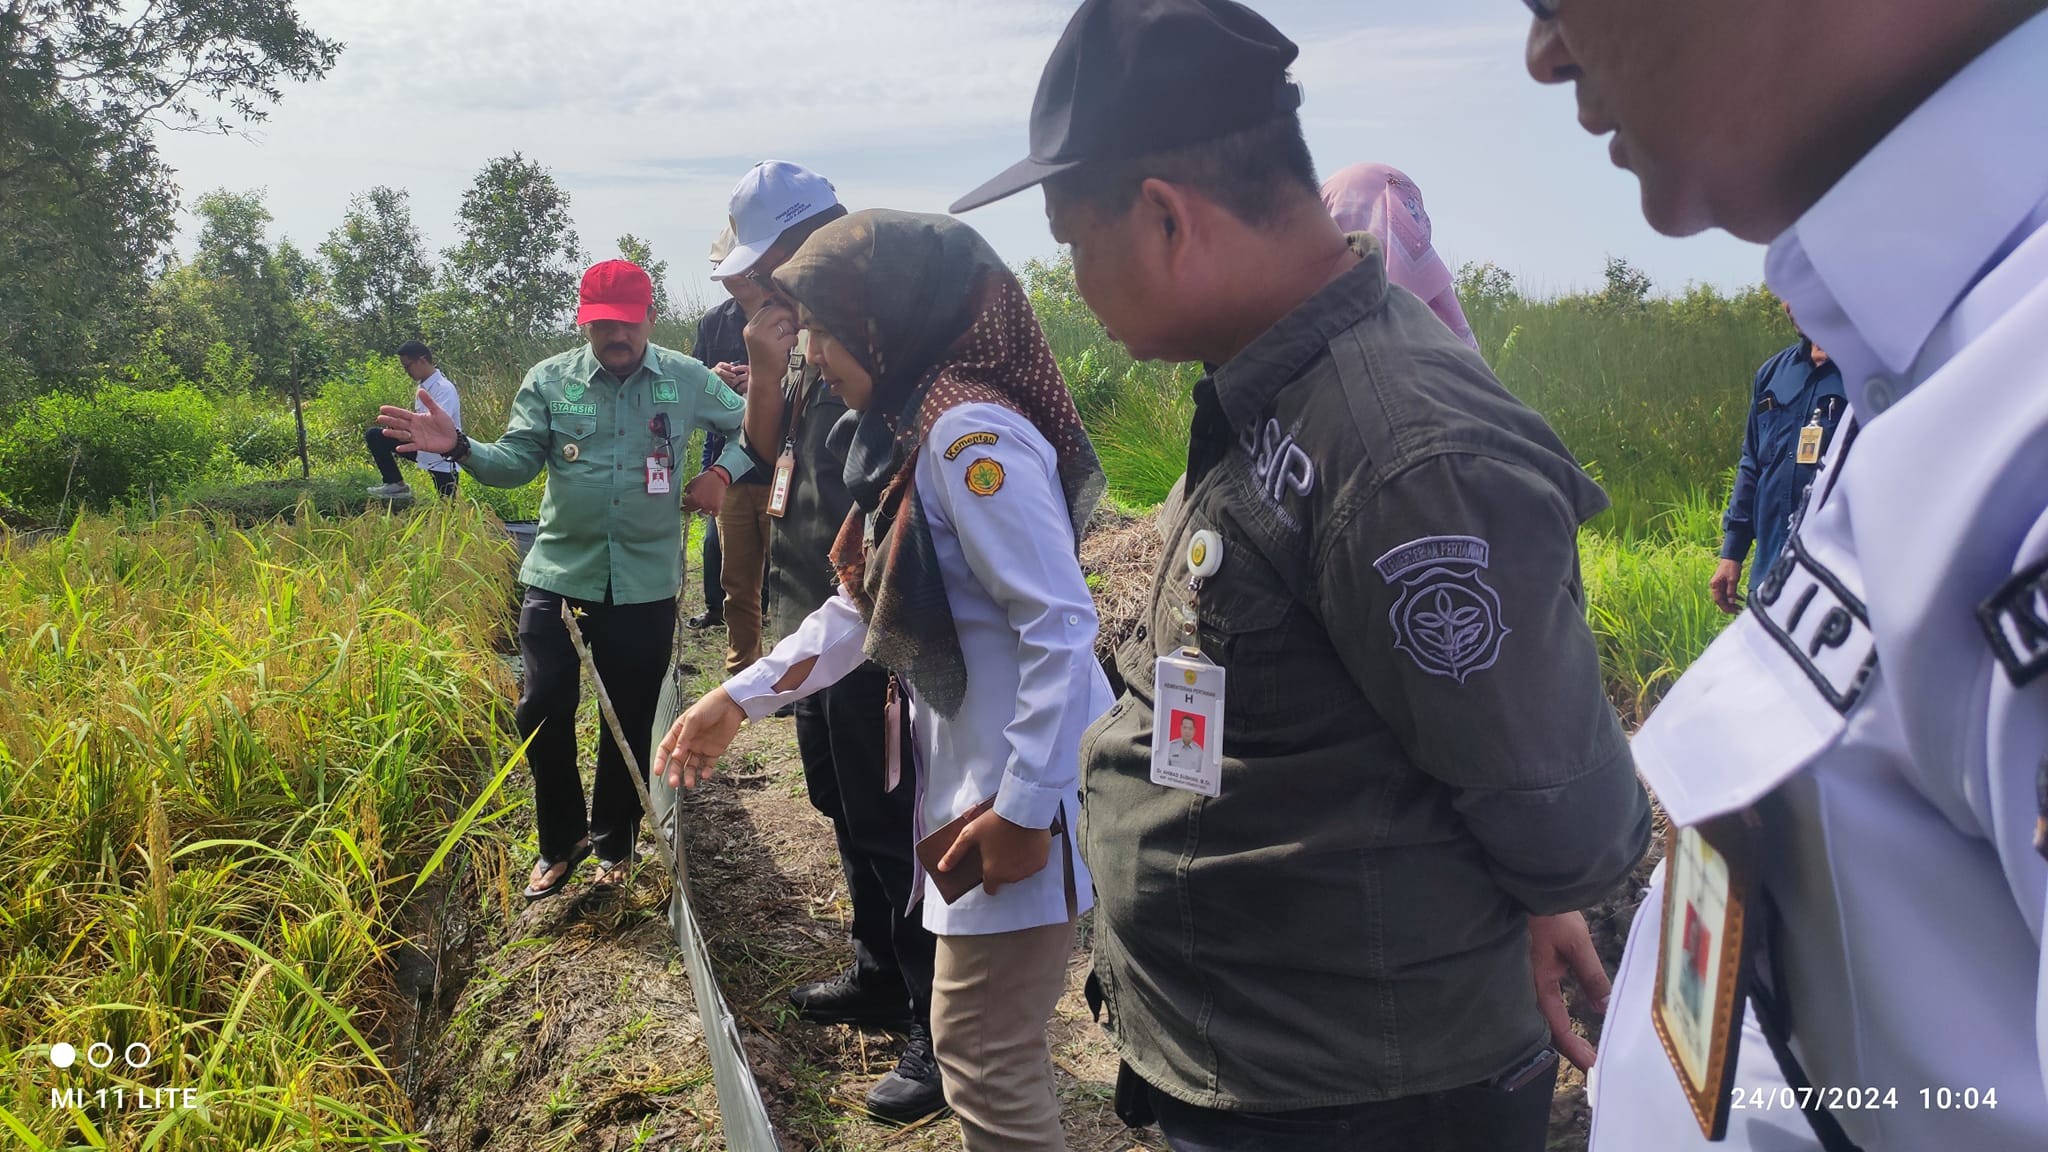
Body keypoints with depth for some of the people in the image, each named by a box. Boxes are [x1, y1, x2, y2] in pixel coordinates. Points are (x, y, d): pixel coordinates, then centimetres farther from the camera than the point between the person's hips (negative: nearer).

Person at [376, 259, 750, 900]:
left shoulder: (688, 380, -1)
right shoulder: (549, 380, -1)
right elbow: (516, 461, -8)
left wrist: (722, 472, -7)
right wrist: (459, 447, -26)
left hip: (646, 578, 0)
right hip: (559, 568, 0)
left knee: (633, 716, 10)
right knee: (543, 707, -6)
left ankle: (613, 842, 31)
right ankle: (561, 839, 18)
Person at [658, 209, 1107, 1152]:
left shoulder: (973, 434, -19)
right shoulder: (906, 432, 11)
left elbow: (1060, 623, -24)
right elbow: (861, 609, 19)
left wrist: (1022, 810, -23)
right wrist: (739, 698, 19)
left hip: (1025, 791, -10)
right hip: (966, 773, 10)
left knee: (984, 1055, 0)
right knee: (985, 1044, 21)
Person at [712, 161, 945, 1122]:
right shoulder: (804, 338, 10)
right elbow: (763, 456, 11)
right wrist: (765, 370, -4)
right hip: (814, 622, 9)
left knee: (894, 827, -2)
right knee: (846, 810, 20)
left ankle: (942, 1031, 10)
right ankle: (879, 973, 38)